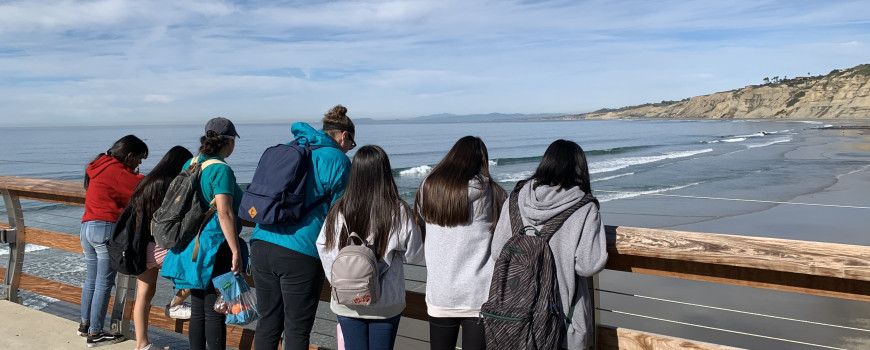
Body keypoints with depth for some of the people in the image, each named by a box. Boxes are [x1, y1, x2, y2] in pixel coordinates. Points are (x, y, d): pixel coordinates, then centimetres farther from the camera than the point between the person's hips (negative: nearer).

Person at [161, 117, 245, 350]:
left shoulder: (191, 164, 11)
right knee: (215, 313, -2)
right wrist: (236, 251, -20)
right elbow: (224, 213, -21)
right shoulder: (221, 169, -14)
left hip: (192, 247, 8)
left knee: (198, 311, 15)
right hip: (215, 247, -8)